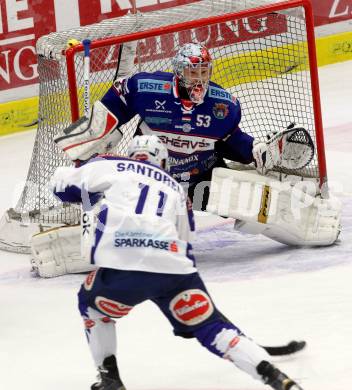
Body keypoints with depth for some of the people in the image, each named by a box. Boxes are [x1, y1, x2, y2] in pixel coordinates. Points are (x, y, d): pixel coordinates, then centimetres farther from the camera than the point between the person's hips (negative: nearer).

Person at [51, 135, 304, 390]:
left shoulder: (111, 167, 20)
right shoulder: (176, 189, 31)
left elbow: (63, 184, 21)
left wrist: (94, 192, 42)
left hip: (120, 267, -2)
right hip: (174, 269, 2)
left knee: (92, 306, 28)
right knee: (211, 326, 11)